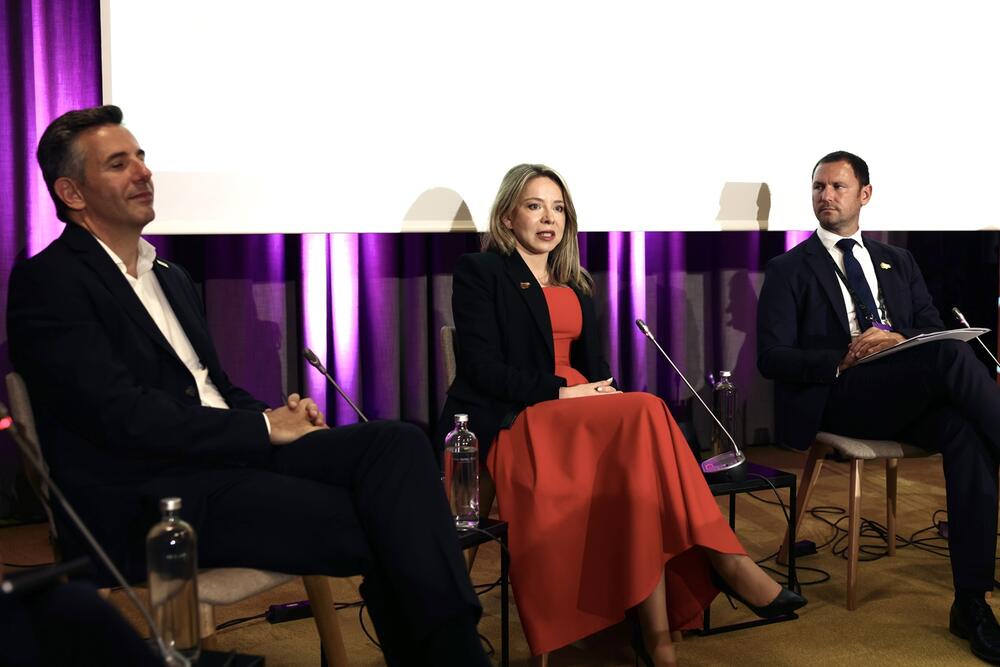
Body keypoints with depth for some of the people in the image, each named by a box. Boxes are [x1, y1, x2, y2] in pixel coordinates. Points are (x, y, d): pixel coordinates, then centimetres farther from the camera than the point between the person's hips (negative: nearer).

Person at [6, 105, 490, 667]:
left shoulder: (172, 277, 23)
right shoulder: (46, 282, -4)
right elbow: (121, 415, -15)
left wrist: (279, 416, 0)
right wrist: (263, 428, -12)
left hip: (230, 454, 7)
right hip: (147, 496, -7)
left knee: (398, 442, -19)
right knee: (375, 525, -24)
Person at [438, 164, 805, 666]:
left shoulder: (576, 284, 24)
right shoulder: (479, 272, 3)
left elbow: (592, 362, 18)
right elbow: (483, 368, -9)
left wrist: (602, 395, -8)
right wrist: (563, 392, -18)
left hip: (581, 419, 6)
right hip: (515, 425, -6)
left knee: (639, 463, -29)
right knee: (643, 414, -30)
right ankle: (726, 561, -29)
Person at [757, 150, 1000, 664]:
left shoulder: (897, 262, 24)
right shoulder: (789, 269, 10)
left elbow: (934, 331, 15)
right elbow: (772, 358, 0)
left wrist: (902, 342, -9)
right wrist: (843, 360, -16)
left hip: (910, 396, 4)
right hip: (835, 399, -4)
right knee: (950, 355, -30)